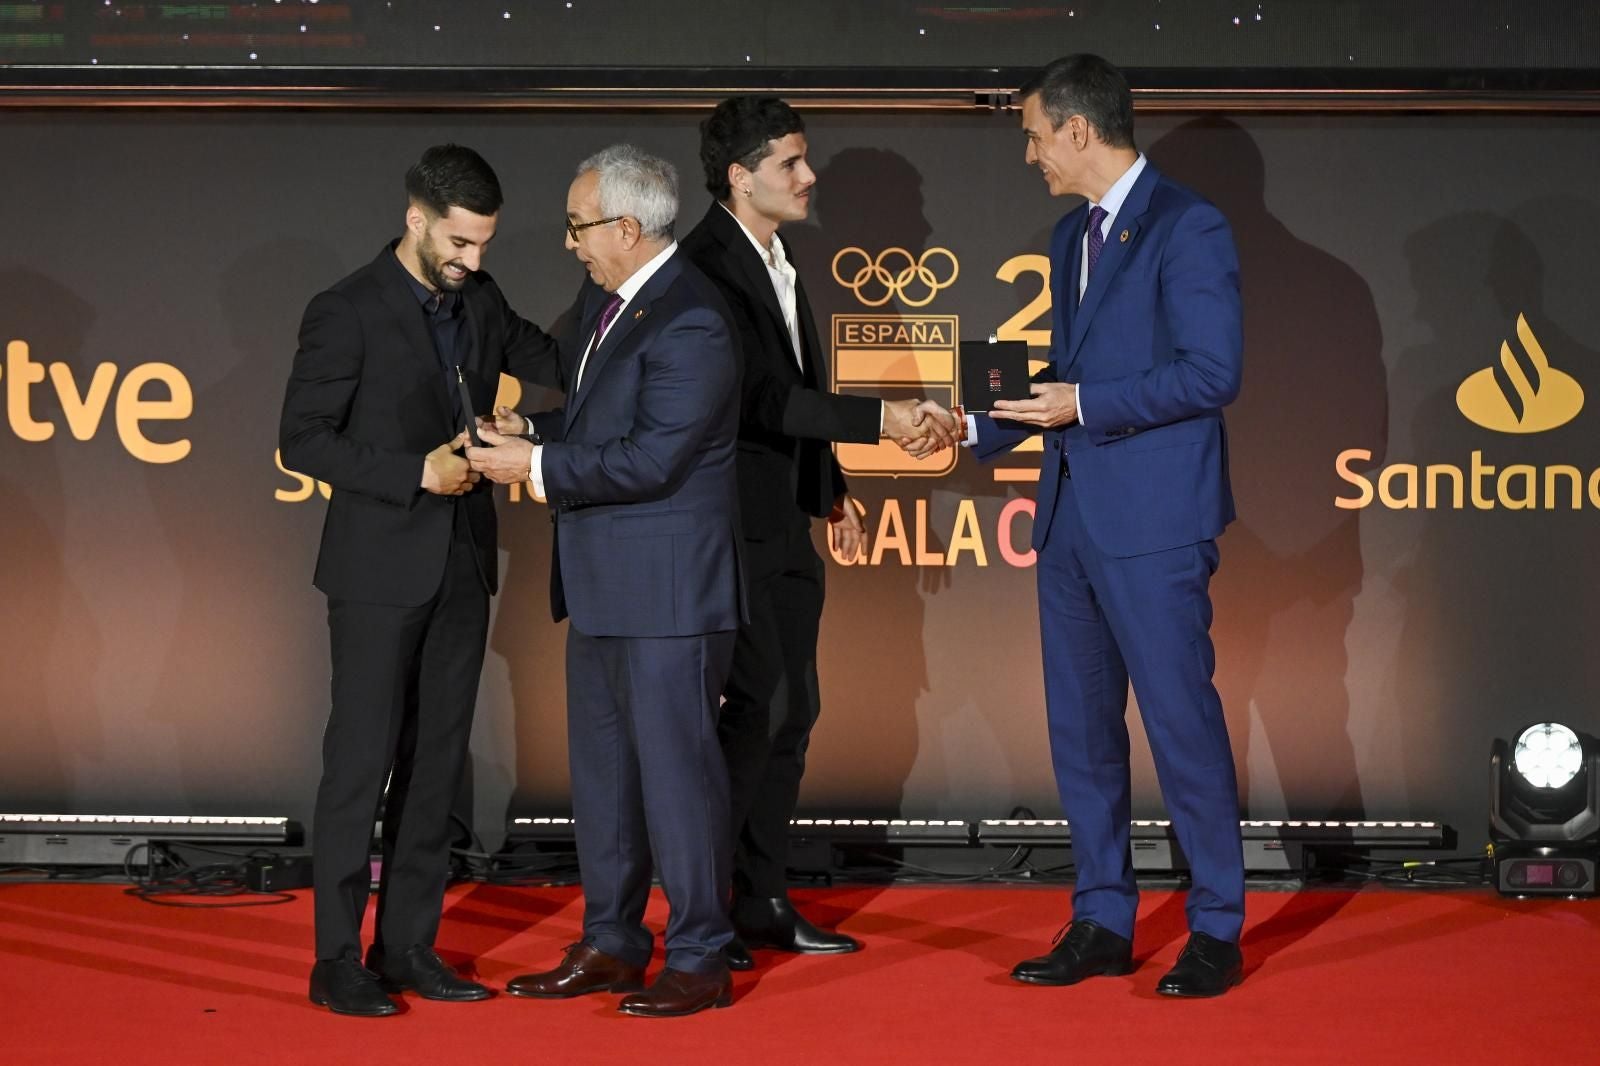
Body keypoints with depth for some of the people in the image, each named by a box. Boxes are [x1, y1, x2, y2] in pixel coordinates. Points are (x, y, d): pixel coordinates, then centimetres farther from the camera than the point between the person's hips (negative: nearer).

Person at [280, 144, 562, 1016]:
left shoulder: (477, 299, 7)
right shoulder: (348, 312, -10)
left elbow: (550, 361, 15)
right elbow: (302, 439, -11)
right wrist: (417, 473, -20)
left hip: (461, 567, 6)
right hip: (381, 570, -6)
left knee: (435, 763, 9)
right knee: (361, 762, -3)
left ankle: (408, 945, 16)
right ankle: (337, 961, 3)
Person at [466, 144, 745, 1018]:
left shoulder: (689, 323, -19)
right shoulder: (604, 299, 11)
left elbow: (651, 459, -23)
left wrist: (538, 469, -16)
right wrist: (531, 431, 3)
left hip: (668, 590, -10)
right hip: (602, 585, 10)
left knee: (674, 765, -3)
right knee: (600, 766, 15)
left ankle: (699, 961, 6)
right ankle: (610, 945, 26)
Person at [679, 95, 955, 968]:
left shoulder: (778, 262, 13)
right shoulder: (707, 267, -17)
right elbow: (760, 397, -26)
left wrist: (831, 492, 22)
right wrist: (882, 418, -28)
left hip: (785, 526, 9)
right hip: (733, 525, -9)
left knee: (793, 708, 11)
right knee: (758, 705, -11)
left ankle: (763, 902, 19)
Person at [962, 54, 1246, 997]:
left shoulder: (1187, 228, -10)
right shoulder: (1072, 237, 17)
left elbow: (1214, 371, -17)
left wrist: (1084, 407, -17)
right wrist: (979, 427, 16)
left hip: (1152, 526, -9)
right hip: (1071, 518, 9)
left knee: (1182, 722, -4)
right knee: (1081, 728, 11)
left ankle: (1217, 933, 5)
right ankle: (1103, 922, 20)